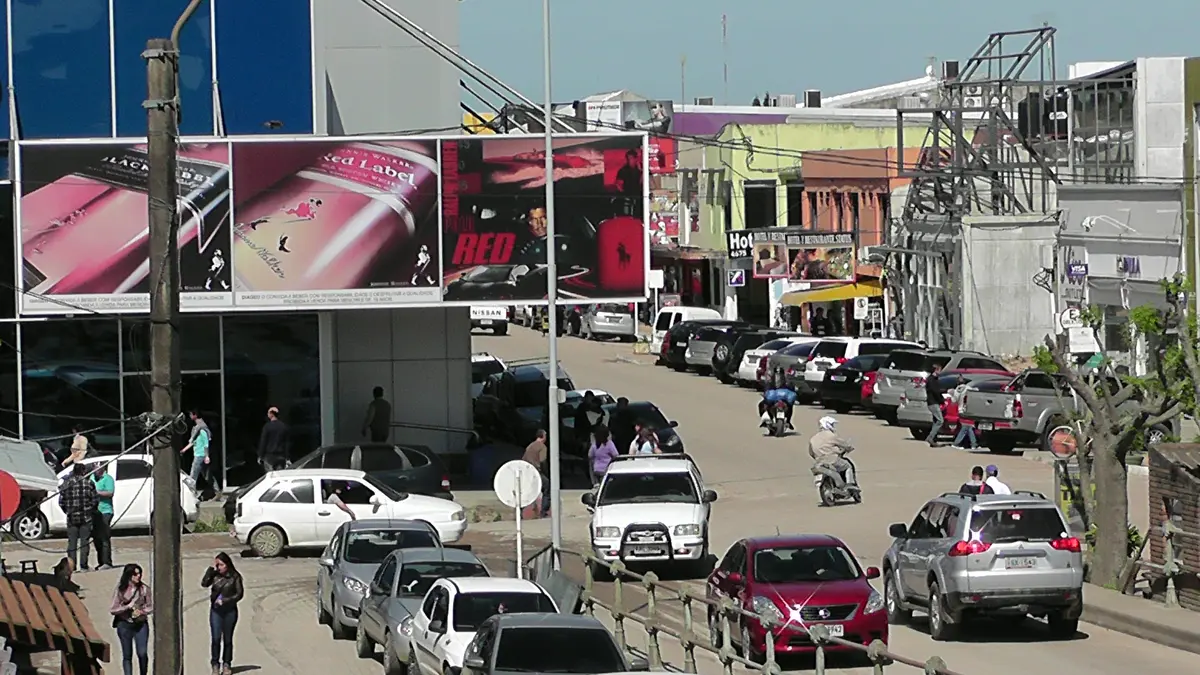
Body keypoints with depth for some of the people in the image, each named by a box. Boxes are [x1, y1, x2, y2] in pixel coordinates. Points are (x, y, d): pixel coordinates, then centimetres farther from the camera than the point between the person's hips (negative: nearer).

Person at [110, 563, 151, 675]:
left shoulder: (144, 589, -1)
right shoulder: (120, 590, -4)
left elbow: (151, 607, 6)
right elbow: (112, 609, -3)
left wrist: (141, 611, -14)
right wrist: (128, 607, -15)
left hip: (141, 625, 0)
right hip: (125, 625, 0)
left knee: (142, 653, -8)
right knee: (127, 655, 5)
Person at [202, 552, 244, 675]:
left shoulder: (235, 577, -4)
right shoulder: (214, 575, 1)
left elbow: (239, 594, -4)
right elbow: (204, 583, -15)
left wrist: (225, 600, -13)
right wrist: (211, 569, -15)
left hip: (230, 611, -1)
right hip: (216, 610, 1)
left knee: (228, 638, 8)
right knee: (216, 638, -4)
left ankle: (227, 665, 17)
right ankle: (215, 665, 4)